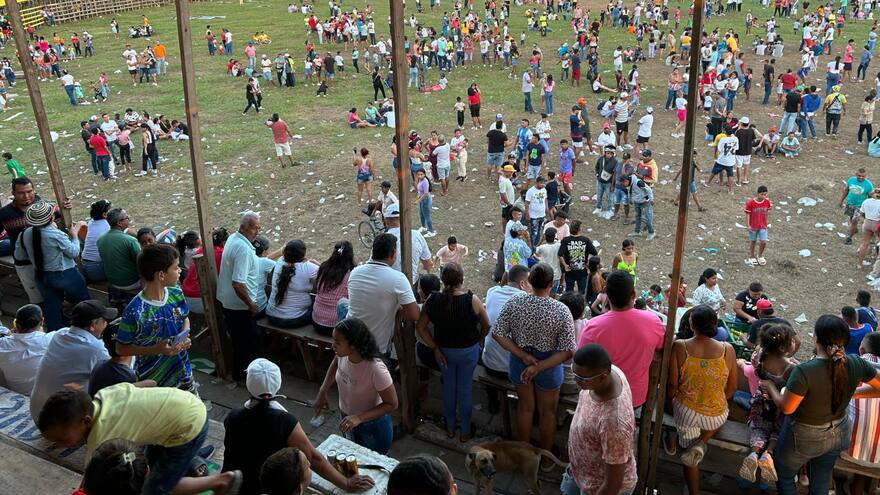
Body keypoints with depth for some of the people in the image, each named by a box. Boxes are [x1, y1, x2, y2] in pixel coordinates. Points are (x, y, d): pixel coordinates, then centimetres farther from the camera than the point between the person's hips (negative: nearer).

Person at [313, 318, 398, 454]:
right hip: (346, 417, 6)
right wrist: (323, 391, -1)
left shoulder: (375, 369, -37)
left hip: (373, 425, -6)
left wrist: (359, 418, -33)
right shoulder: (343, 354, -20)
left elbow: (392, 404, -25)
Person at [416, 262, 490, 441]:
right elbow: (486, 326, -9)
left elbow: (421, 326, -9)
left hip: (444, 351, 2)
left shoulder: (432, 300, -14)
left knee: (449, 387, 21)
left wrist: (435, 349, -4)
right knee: (465, 389, 13)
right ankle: (465, 432, 28)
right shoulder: (472, 300, -21)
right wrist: (478, 341, 10)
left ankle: (450, 427, 38)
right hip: (468, 351, -2)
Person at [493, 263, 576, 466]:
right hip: (548, 365, -2)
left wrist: (523, 356, -14)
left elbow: (498, 334, -14)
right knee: (547, 412, 22)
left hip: (519, 362, 2)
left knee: (525, 407, 26)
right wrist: (538, 367, -21)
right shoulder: (561, 311, -24)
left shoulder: (514, 302, -18)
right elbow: (567, 352, -24)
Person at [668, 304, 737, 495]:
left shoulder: (679, 347, -18)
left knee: (689, 454, 24)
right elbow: (731, 389, -4)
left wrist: (671, 399, 12)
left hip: (685, 412, 0)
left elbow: (672, 384, -10)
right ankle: (701, 444, 12)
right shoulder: (727, 349, -15)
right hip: (716, 416, 0)